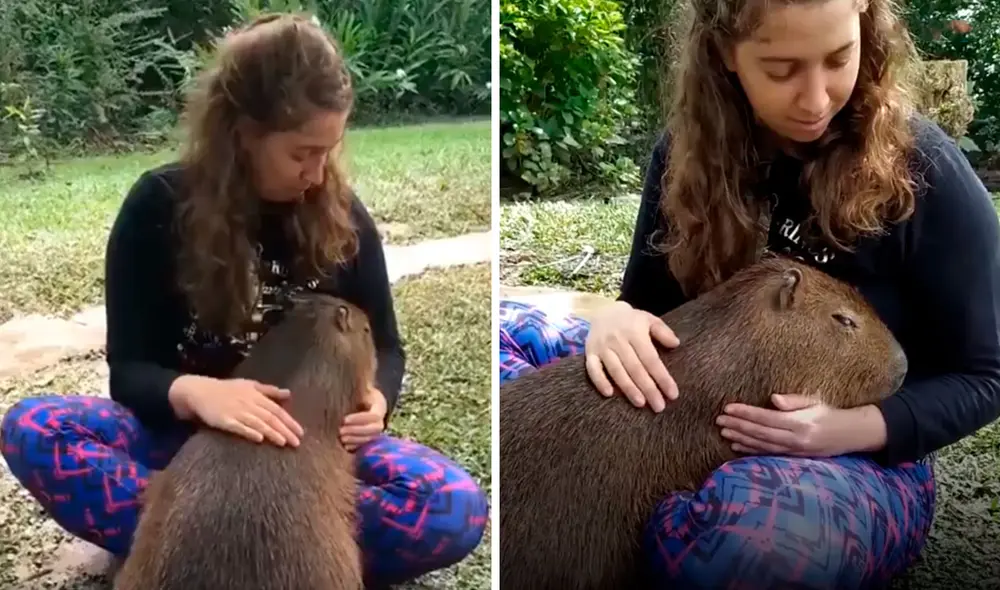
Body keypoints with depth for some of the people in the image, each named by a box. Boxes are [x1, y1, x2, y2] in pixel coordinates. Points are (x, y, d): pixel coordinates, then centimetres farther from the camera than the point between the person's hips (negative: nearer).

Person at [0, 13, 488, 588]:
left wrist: (374, 399, -23)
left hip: (312, 446, 1)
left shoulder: (342, 215, -5)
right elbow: (128, 368, -11)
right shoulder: (159, 206, -9)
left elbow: (384, 347, 2)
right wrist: (192, 391, -35)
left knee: (457, 507, -28)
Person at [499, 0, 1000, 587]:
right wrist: (616, 319, -19)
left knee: (757, 530, -41)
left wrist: (852, 428, -26)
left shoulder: (924, 172, -13)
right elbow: (649, 297, 7)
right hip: (697, 416, 4)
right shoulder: (691, 149, -2)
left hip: (866, 458, -3)